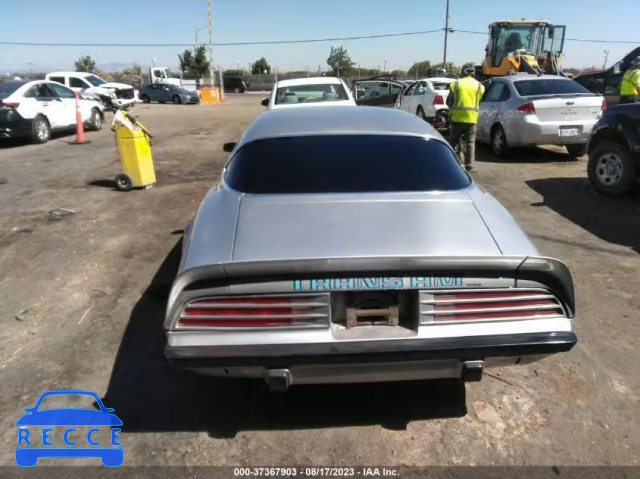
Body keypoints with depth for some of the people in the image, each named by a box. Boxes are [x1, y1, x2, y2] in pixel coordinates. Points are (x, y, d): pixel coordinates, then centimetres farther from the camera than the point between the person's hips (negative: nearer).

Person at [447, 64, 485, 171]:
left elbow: (449, 101, 3)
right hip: (472, 117, 1)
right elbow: (479, 102, 6)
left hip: (457, 117, -1)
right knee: (470, 142, 7)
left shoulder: (456, 84, 1)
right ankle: (469, 165, 6)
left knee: (454, 141, 10)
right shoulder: (479, 86, 4)